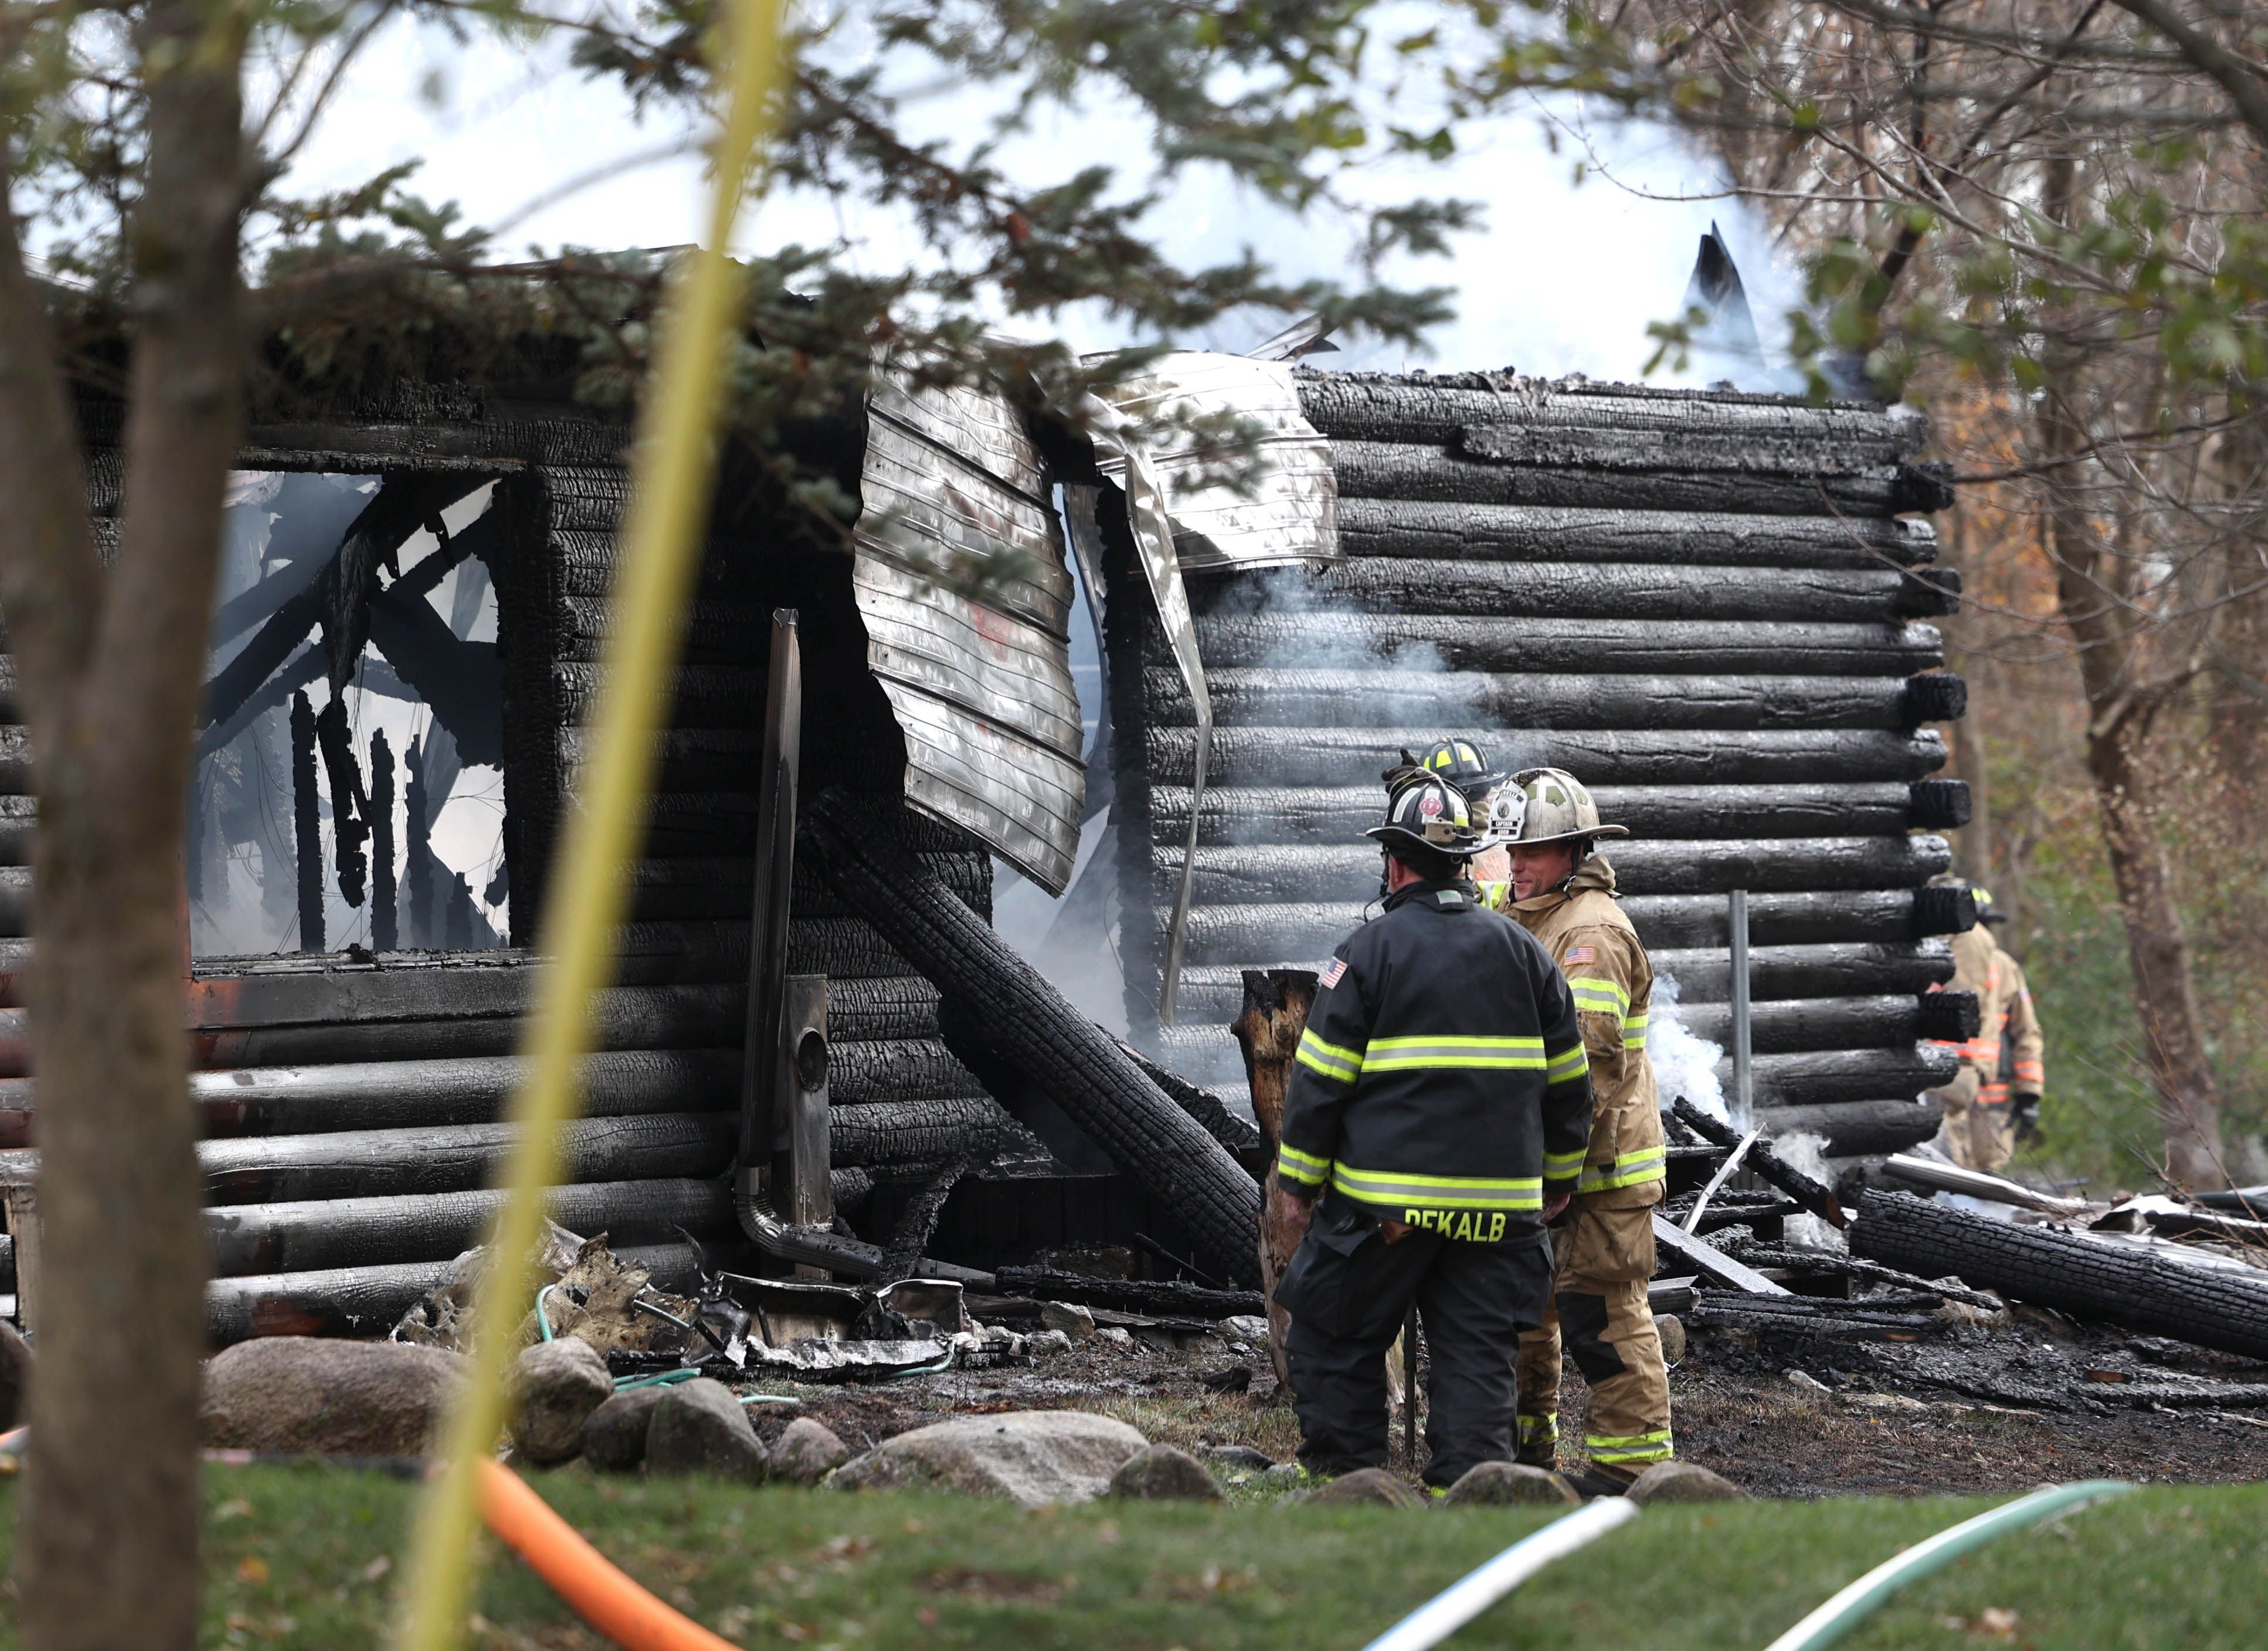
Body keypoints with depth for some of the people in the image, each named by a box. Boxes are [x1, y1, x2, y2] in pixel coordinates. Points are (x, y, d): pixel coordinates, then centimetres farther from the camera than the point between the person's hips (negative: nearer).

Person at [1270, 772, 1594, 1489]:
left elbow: (1320, 1080, -6)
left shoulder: (1369, 951, -6)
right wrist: (1558, 1179, 25)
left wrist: (1296, 1184, 2)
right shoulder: (1523, 953, 8)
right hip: (1498, 1208, 4)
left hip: (1383, 1202, -4)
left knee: (1335, 1340, 9)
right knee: (1476, 1357, 7)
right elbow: (1568, 1083, 14)